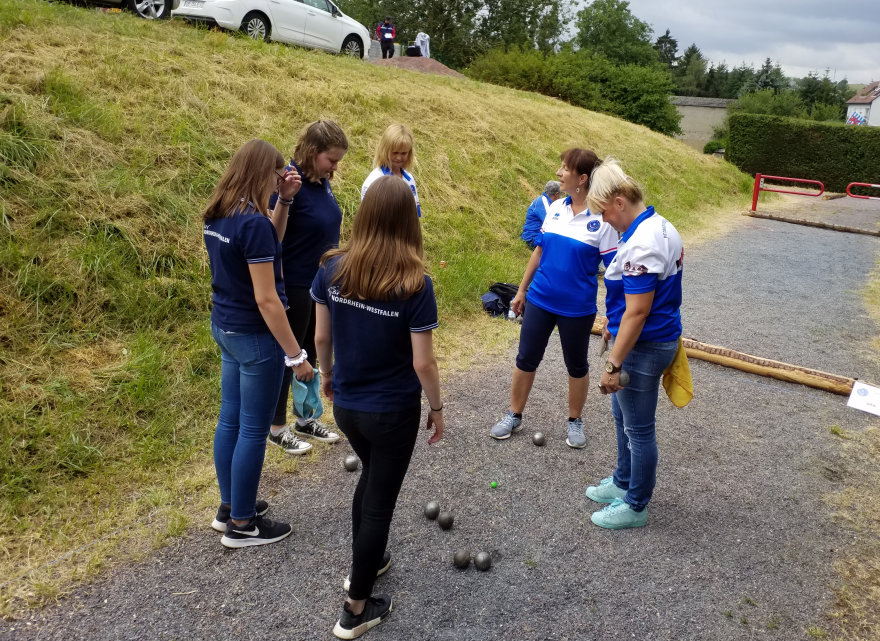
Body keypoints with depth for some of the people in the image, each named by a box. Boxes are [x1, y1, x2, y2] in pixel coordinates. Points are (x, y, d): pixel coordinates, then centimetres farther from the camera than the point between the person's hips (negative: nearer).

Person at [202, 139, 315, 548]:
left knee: (230, 419, 19)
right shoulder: (253, 223, -22)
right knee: (253, 430, 4)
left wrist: (284, 201, 7)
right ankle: (242, 525, 18)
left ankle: (229, 506, 34)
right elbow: (266, 299, -24)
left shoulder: (217, 216, 4)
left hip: (225, 327, 9)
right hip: (255, 336, -9)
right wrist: (296, 355, -18)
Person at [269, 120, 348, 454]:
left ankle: (304, 419, 33)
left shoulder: (322, 182, 3)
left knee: (310, 353, 17)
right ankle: (277, 427, 23)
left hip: (322, 284, 8)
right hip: (295, 287, -8)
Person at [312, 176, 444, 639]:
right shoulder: (414, 285, -22)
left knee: (371, 476, 30)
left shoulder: (331, 268, -10)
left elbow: (321, 336, 0)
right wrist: (437, 408, -1)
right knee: (380, 500, 12)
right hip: (393, 412, -5)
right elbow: (422, 362, -18)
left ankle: (364, 564, 47)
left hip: (345, 404, 5)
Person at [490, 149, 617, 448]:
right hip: (540, 300, 4)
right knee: (526, 358, 12)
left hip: (577, 308, -4)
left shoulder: (602, 219, -14)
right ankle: (514, 416, 29)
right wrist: (522, 290, 13)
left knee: (576, 366, 13)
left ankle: (575, 421, 33)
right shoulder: (555, 208, 1)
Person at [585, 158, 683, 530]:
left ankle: (635, 506, 24)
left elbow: (637, 312, -27)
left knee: (638, 428, 6)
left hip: (643, 346, -10)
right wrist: (614, 325, 24)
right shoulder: (660, 226, 6)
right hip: (661, 336, 10)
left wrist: (614, 364, -23)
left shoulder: (641, 245, -26)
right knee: (623, 416, 24)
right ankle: (624, 482, 43)